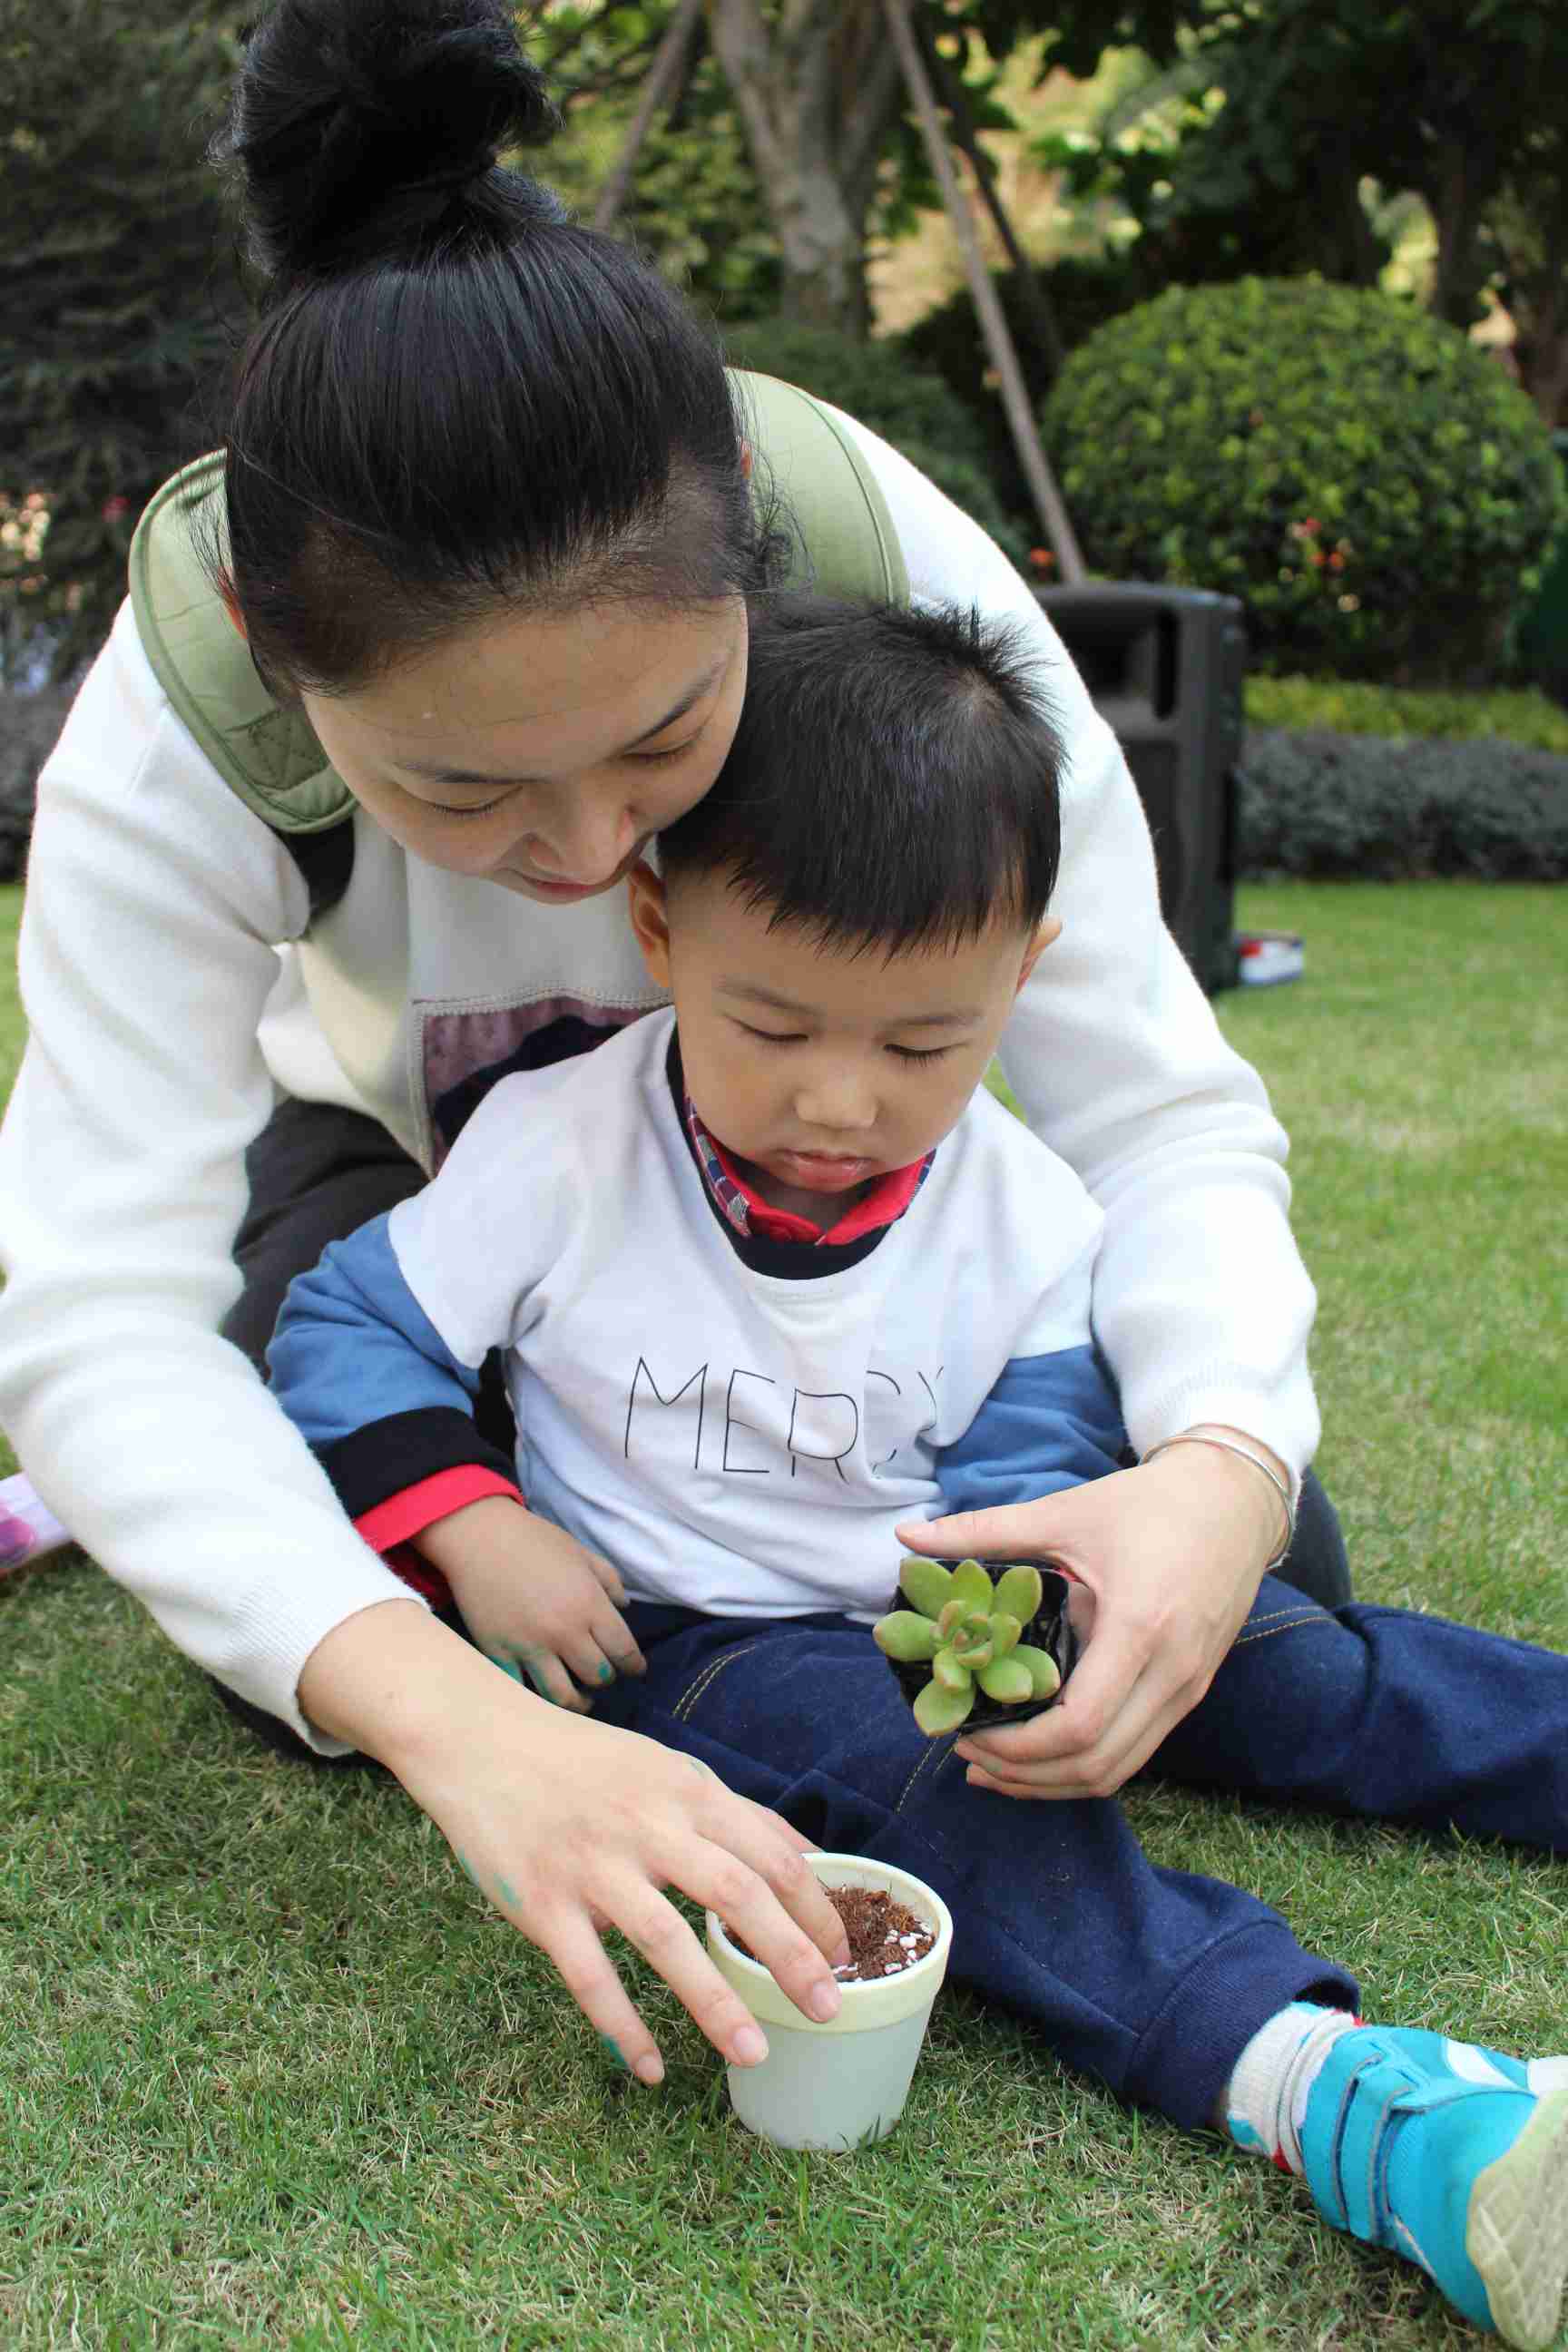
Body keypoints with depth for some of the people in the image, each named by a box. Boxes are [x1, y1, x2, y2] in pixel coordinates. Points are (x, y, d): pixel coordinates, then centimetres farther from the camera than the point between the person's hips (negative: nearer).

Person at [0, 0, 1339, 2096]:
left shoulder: (902, 580, -34)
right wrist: (458, 1720, -54)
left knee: (1261, 1577, -7)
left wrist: (1222, 1461, -49)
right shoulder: (170, 739, -34)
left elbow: (1156, 1109, -29)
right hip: (405, 1152, 0)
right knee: (307, 1628, -25)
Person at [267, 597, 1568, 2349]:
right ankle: (1312, 2082, -48)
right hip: (677, 1634, -3)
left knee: (1307, 1675, -7)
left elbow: (1029, 1469, -7)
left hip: (937, 1604, 4)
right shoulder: (560, 1151, -15)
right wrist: (474, 1532, -22)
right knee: (871, 1740, -34)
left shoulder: (1026, 1219, -9)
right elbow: (346, 1329, -8)